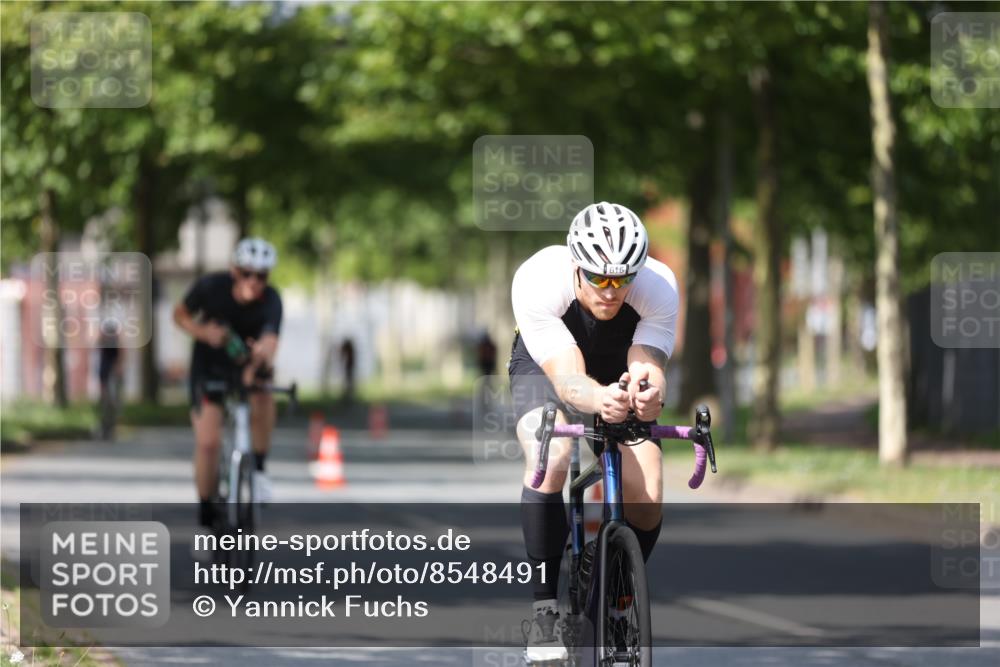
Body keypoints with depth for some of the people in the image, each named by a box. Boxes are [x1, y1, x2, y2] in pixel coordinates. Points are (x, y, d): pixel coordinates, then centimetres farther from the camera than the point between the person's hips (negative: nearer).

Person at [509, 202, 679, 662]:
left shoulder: (659, 288, -31)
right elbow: (567, 380, -43)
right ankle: (544, 608, -23)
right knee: (550, 459, -34)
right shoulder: (537, 282, -37)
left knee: (646, 496, -18)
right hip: (545, 368, -2)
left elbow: (649, 368, -38)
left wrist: (648, 393, -63)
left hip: (621, 370, 2)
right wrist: (599, 400, -65)